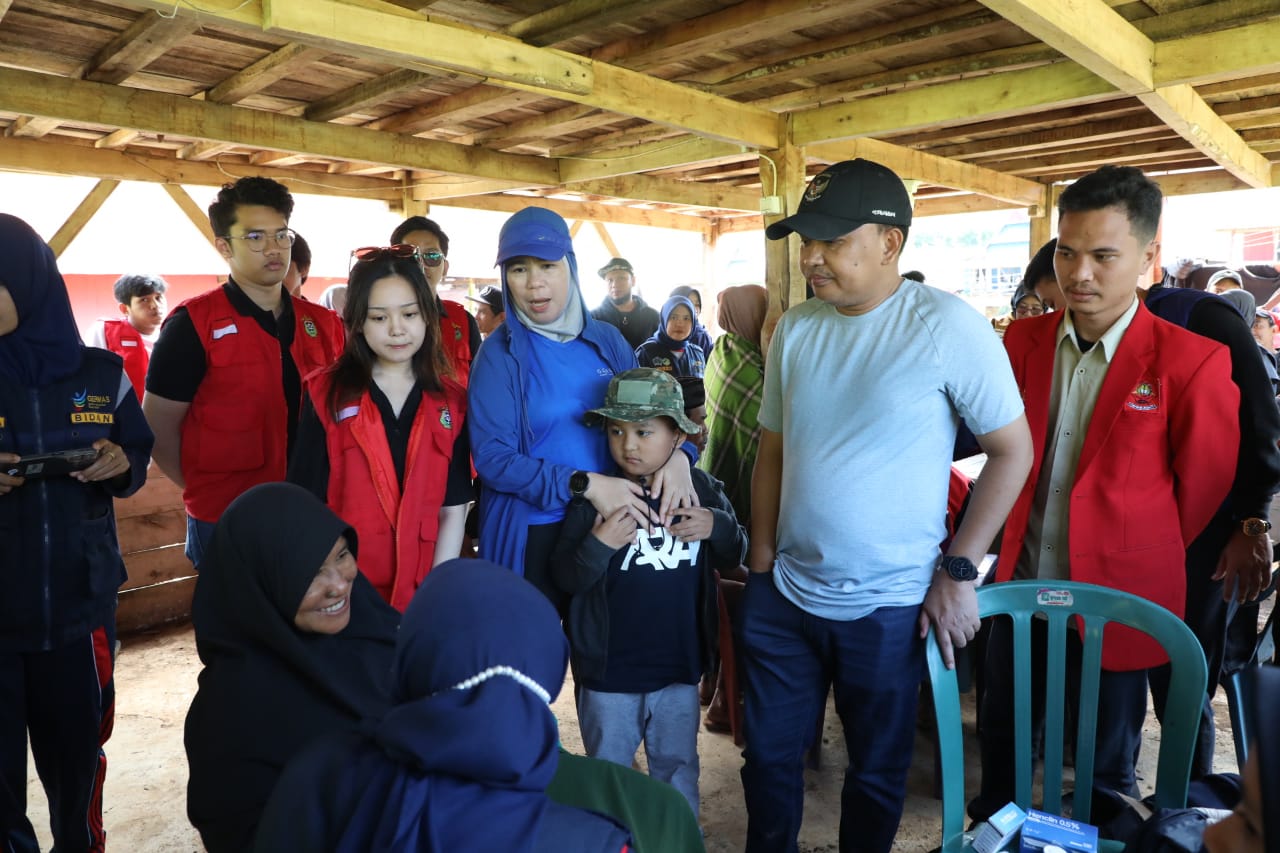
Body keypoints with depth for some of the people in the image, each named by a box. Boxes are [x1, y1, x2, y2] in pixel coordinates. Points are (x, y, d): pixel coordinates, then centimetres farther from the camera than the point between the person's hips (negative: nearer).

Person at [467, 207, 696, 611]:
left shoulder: (607, 340, 2)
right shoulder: (500, 353, -10)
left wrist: (676, 453, -14)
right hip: (531, 531, -4)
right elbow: (492, 457, -15)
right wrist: (584, 484, -23)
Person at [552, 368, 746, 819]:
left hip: (680, 667, 2)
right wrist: (599, 543, -30)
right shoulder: (595, 496, -13)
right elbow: (566, 579, -11)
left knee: (678, 767, 23)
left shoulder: (700, 489, -4)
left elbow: (736, 555, 7)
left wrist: (717, 527, -14)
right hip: (609, 671, -2)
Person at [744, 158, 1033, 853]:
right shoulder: (795, 327, 1)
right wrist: (761, 562, 6)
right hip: (782, 594, 4)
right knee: (768, 757, 18)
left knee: (876, 774, 17)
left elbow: (1013, 450, -8)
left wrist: (958, 571, -11)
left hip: (889, 607, -4)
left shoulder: (947, 326, -14)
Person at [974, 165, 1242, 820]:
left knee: (1106, 766, 15)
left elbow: (1201, 492, -4)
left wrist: (1143, 558, 4)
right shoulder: (1023, 340, -1)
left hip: (1116, 599, -4)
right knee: (1000, 742, 20)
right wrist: (1018, 542, 10)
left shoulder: (1193, 362, -14)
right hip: (1019, 590, 4)